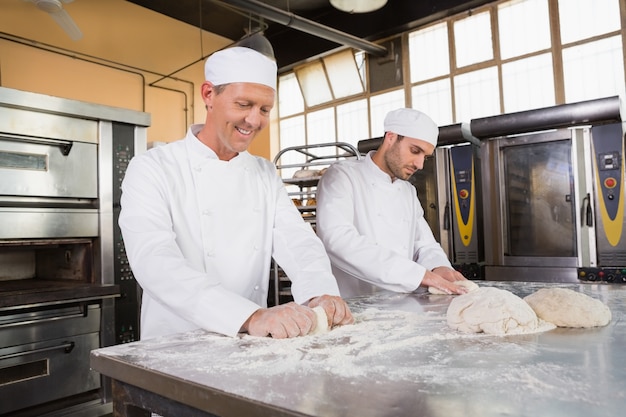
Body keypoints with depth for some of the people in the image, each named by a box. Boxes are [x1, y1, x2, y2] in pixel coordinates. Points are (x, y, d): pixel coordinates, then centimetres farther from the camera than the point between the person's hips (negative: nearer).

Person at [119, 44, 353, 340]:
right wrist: (250, 317, -35)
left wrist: (321, 294, -23)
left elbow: (297, 239, -2)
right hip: (179, 347, -2)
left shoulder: (267, 175, 8)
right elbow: (155, 261, -23)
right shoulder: (152, 170, -9)